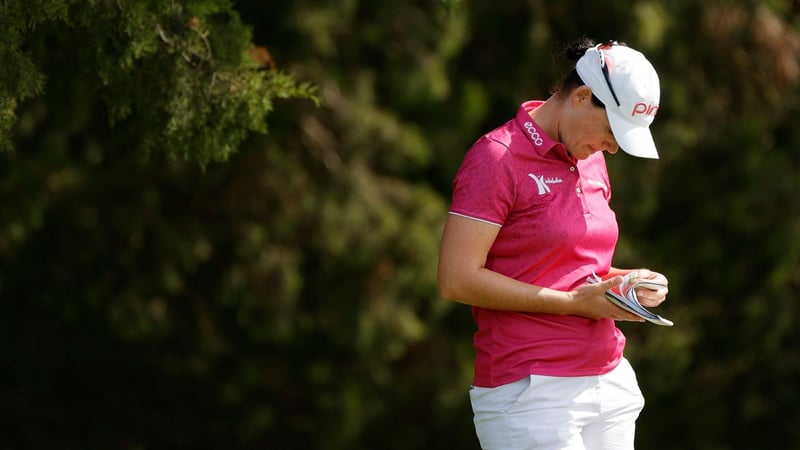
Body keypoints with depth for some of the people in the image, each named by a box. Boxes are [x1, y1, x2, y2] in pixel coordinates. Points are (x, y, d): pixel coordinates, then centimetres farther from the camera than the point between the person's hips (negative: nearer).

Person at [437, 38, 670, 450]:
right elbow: (457, 279, -16)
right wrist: (574, 303, -15)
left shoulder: (592, 161, 16)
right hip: (530, 393, -8)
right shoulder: (498, 157, -9)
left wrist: (624, 280, 7)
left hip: (611, 381, 8)